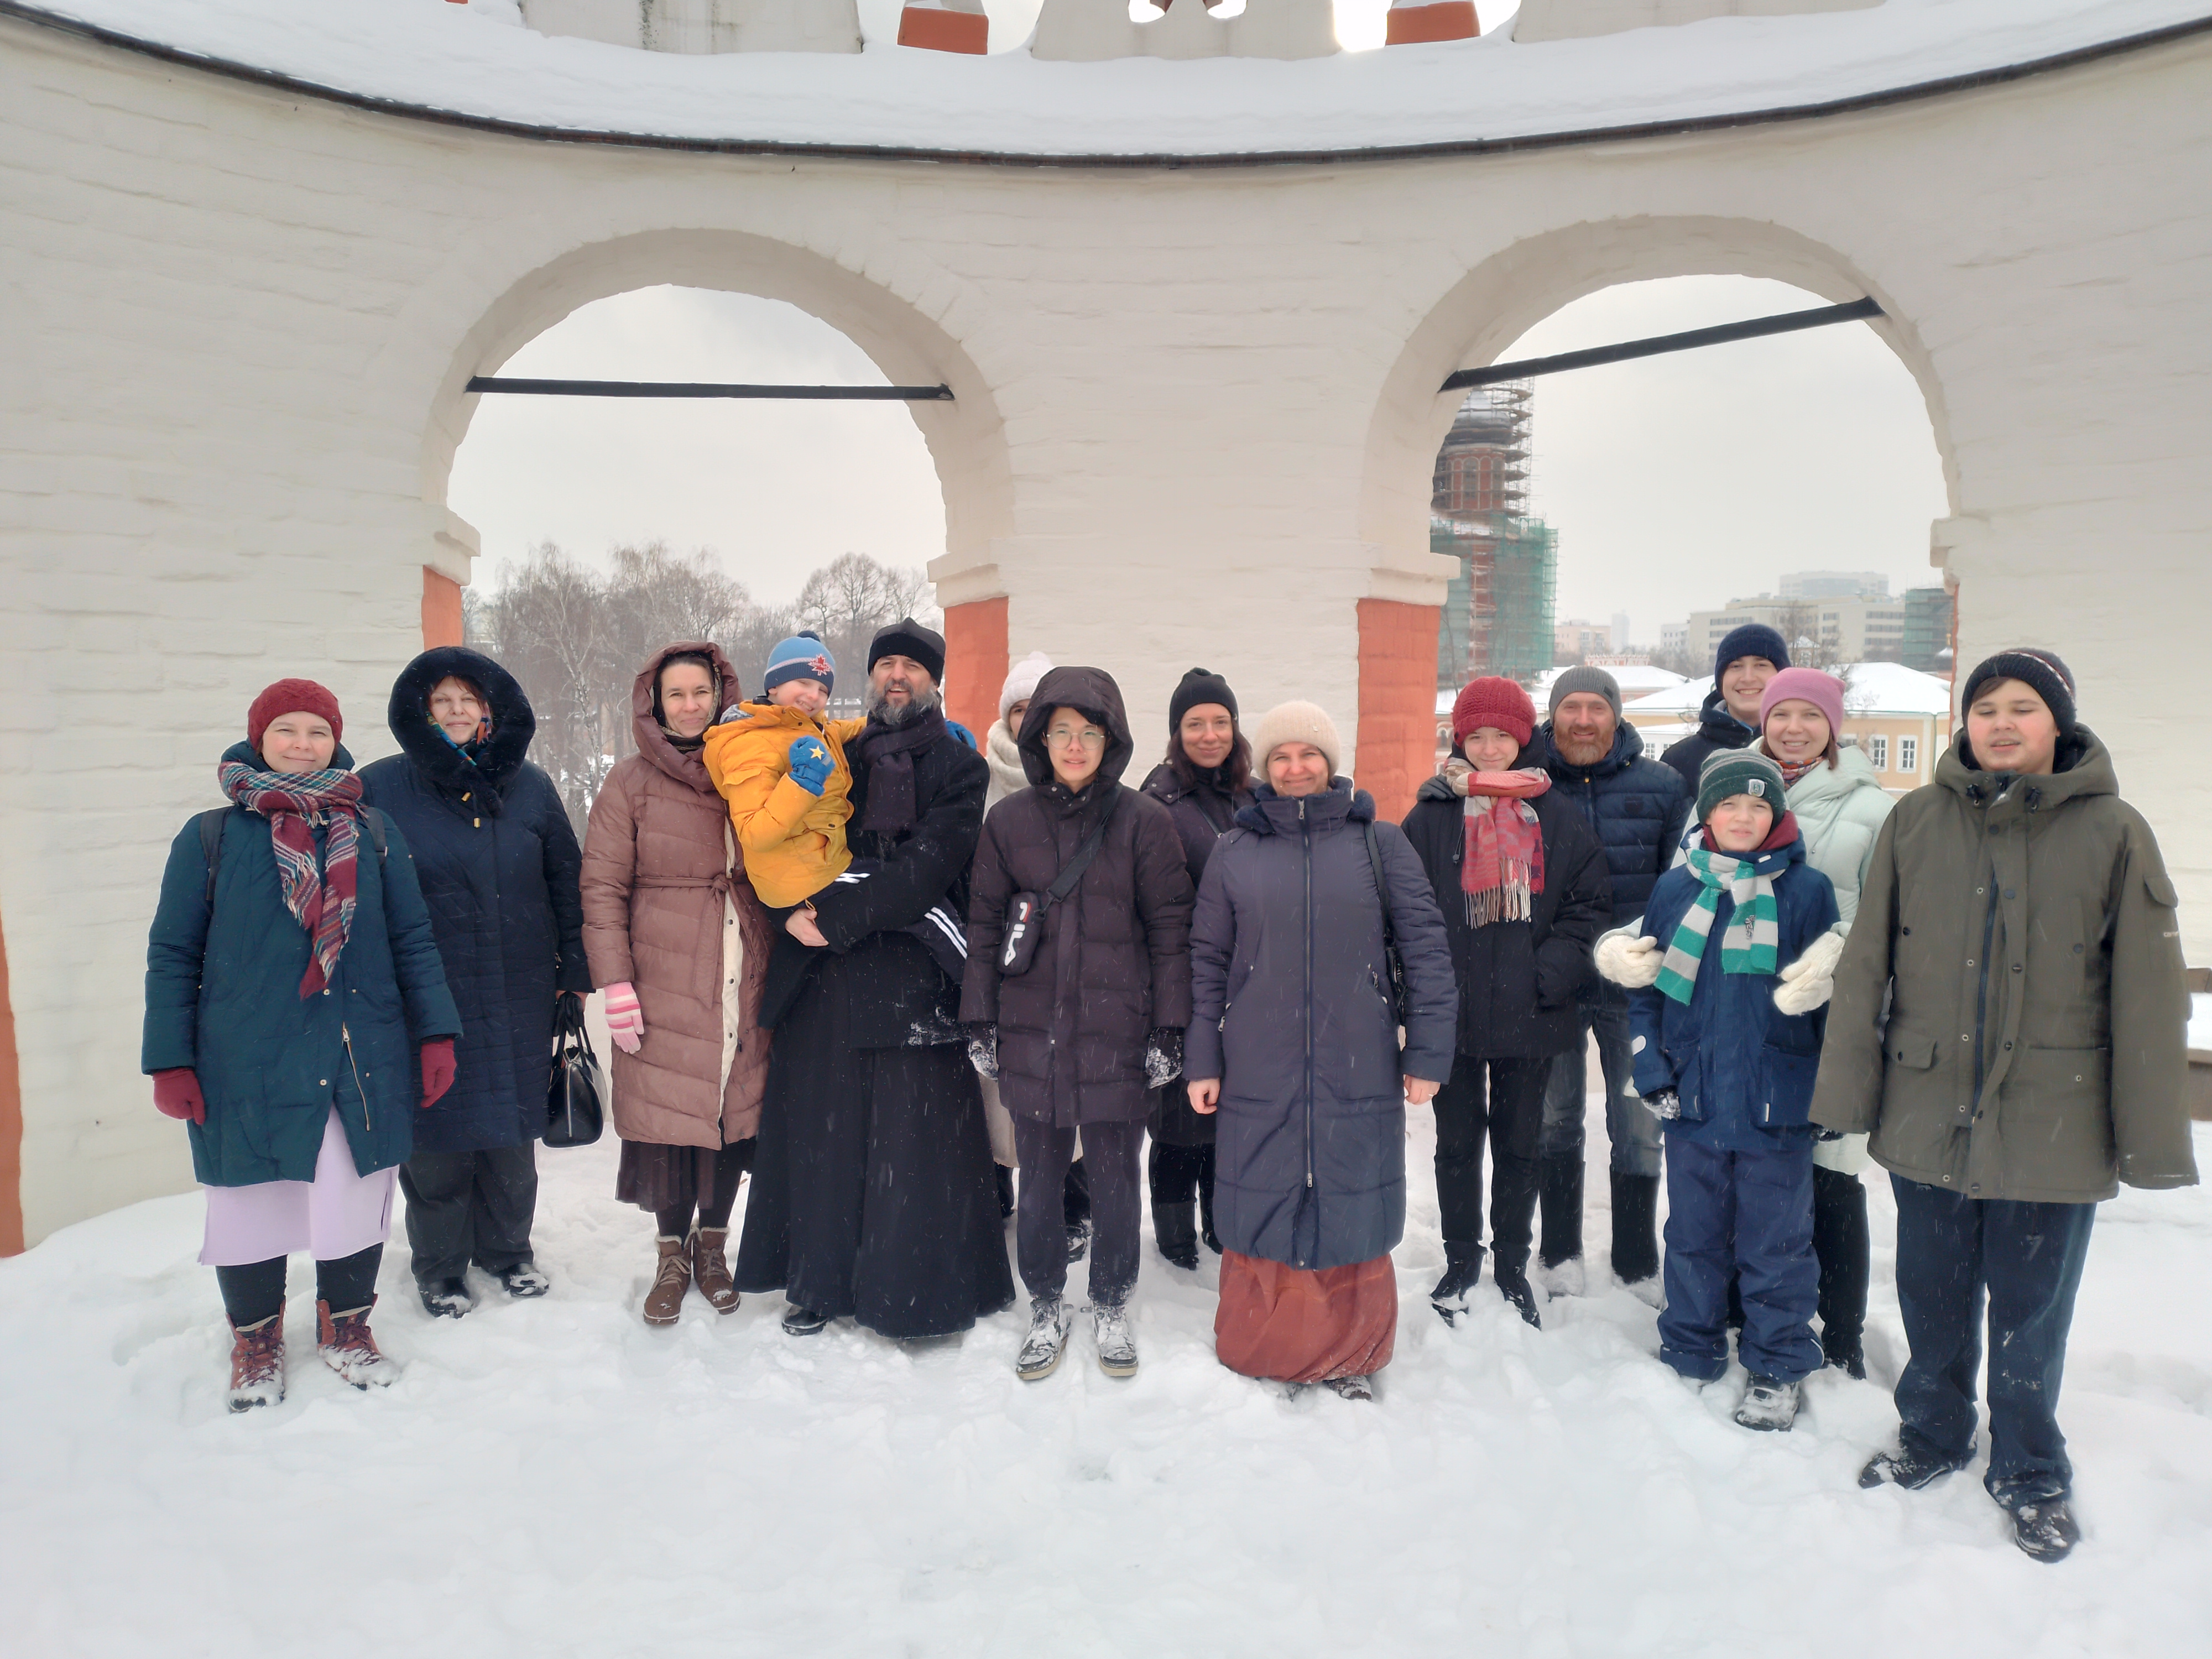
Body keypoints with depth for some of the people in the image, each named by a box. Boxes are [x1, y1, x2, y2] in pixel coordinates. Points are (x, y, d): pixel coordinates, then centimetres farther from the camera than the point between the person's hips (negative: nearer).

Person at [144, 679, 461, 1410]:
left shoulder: (374, 832, 5)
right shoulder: (210, 838, 1)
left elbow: (413, 939, 6)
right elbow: (172, 956, 3)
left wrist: (436, 1034, 1)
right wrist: (171, 1063, -2)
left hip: (363, 1061, 1)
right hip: (247, 1067, -1)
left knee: (357, 1199, 9)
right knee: (251, 1203, 9)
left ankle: (347, 1327, 32)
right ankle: (255, 1340, 32)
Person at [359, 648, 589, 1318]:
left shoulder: (529, 786, 5)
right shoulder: (380, 788, -2)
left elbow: (566, 882, 9)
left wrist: (574, 972, 6)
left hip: (520, 999, 2)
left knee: (512, 1131, 12)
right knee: (438, 1136, 5)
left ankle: (508, 1248, 33)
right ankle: (440, 1265, 26)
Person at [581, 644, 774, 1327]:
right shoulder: (631, 782, 1)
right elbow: (602, 890, -2)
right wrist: (616, 983, -9)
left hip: (744, 983, 3)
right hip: (664, 985, -2)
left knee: (737, 1109, 7)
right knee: (670, 1115, 1)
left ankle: (713, 1244, 27)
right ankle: (672, 1255, 21)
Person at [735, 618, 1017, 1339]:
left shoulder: (959, 767, 2)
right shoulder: (839, 758, 16)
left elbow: (927, 868, -10)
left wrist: (837, 917, -15)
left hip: (915, 977, -4)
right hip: (827, 978, 4)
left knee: (915, 1134, -3)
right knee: (821, 1127, 7)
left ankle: (918, 1291, 9)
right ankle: (819, 1282, 20)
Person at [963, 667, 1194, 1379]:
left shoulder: (1145, 821, -3)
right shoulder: (1009, 820, 4)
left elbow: (1170, 931, -2)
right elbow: (983, 925, 7)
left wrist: (1169, 1031, -5)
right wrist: (979, 1024, 4)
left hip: (1116, 1033, -1)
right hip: (1032, 1030, 2)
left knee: (1115, 1178, 9)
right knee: (1039, 1178, 11)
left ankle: (1111, 1310, 31)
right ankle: (1046, 1313, 30)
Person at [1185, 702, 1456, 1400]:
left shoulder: (1380, 843, 3)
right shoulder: (1235, 851, 5)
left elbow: (1425, 949, 1)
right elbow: (1207, 963, 7)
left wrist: (1427, 1052, -4)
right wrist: (1203, 1062, 4)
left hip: (1360, 1076, 0)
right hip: (1258, 1076, 1)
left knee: (1352, 1208, 8)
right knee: (1264, 1210, 7)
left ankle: (1352, 1356, 27)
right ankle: (1259, 1351, 26)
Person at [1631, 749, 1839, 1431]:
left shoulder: (1807, 890, -2)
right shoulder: (1676, 889, 3)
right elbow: (1647, 987, 8)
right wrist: (1651, 1069, 0)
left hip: (1777, 1106, -2)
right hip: (1692, 1102, 2)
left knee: (1775, 1244, 9)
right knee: (1693, 1237, 15)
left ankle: (1779, 1370, 26)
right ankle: (1690, 1357, 31)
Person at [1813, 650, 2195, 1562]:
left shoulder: (2112, 832, -5)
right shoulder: (1916, 821, 0)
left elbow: (2148, 994, -4)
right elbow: (1864, 965, 1)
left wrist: (2152, 1135, -6)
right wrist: (1846, 1091, -1)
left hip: (2052, 1125, -1)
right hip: (1927, 1112, 2)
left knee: (2030, 1306, 12)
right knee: (1931, 1294, 16)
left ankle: (2029, 1472, 34)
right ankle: (1931, 1435, 39)